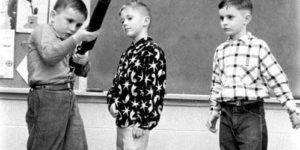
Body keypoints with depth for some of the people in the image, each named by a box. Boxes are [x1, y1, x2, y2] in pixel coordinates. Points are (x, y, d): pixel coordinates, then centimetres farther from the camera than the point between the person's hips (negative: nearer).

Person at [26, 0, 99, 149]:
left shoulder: (68, 41, 22)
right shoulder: (43, 30, -3)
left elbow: (82, 72, 28)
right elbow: (50, 55, -23)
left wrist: (83, 62, 5)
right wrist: (77, 38, -28)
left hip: (69, 97, 8)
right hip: (47, 98, -8)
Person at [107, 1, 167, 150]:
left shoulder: (153, 52, -12)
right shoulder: (128, 53, 15)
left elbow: (154, 88, -18)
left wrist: (142, 121, -20)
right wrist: (112, 101, 1)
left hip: (136, 121, -9)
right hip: (122, 119, 9)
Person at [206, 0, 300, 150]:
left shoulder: (258, 47, -4)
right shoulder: (220, 51, 11)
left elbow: (277, 79, -3)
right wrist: (214, 111, 18)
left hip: (251, 114, -5)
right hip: (226, 115, 5)